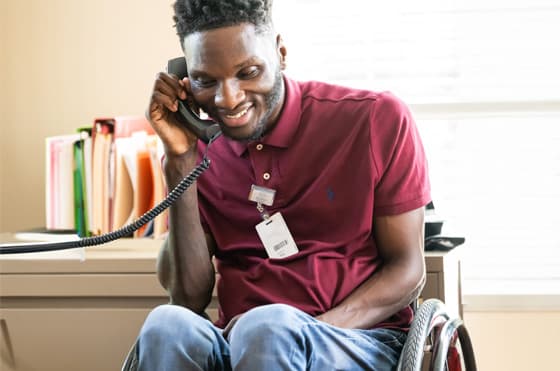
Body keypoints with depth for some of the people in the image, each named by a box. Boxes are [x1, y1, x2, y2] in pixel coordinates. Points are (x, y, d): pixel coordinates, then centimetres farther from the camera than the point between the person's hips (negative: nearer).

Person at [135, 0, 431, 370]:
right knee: (167, 325, -32)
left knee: (268, 327, -37)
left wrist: (311, 330, -19)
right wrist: (180, 161, -6)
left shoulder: (378, 121, -2)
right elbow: (190, 299, 1)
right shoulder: (201, 153, 8)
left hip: (361, 338, -3)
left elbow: (408, 270, -1)